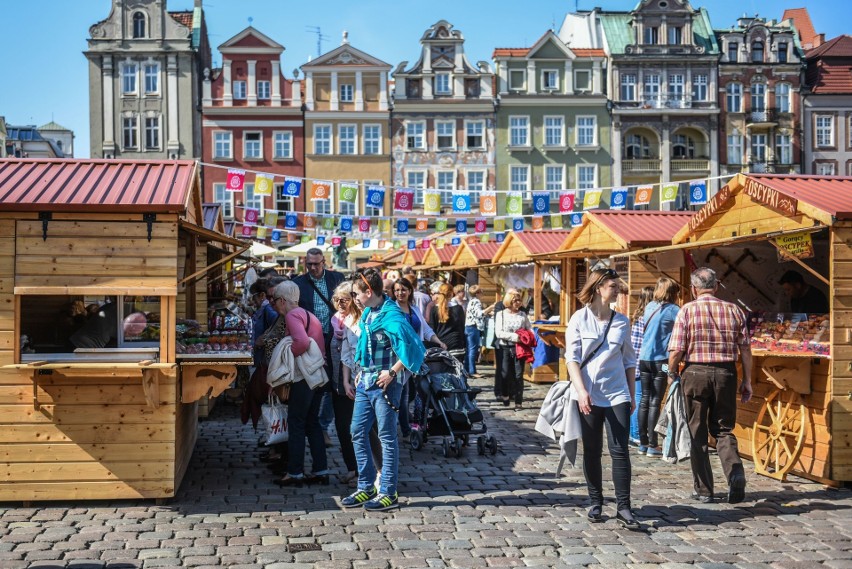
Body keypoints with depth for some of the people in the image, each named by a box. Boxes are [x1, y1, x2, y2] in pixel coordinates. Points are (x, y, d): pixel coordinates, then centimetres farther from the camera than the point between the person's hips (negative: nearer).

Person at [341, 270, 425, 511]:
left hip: (384, 384, -9)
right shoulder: (368, 313, 8)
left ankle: (388, 493, 9)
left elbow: (413, 348, -27)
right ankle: (366, 487, 22)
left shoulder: (391, 316, -20)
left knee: (387, 437, 0)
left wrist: (392, 373, -22)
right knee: (358, 432, 11)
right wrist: (362, 372, 16)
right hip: (366, 383, 9)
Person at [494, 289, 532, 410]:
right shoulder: (501, 314, 0)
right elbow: (498, 333, -9)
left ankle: (518, 401, 5)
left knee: (518, 375, -1)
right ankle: (505, 396, 23)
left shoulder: (523, 315, 7)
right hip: (505, 348, -1)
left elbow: (530, 329, 9)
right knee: (505, 374, -1)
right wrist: (515, 336, -17)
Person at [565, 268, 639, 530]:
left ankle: (623, 507, 1)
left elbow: (629, 361, 13)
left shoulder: (622, 321, 6)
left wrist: (632, 395, 12)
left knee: (620, 451, -4)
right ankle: (596, 503, 20)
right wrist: (581, 391, -17)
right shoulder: (579, 319, -2)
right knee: (591, 451, 8)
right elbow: (572, 358, -6)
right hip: (588, 396, -2)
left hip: (617, 395, 2)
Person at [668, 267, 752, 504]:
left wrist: (672, 373, 9)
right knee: (724, 429, 15)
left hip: (696, 373, -2)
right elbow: (745, 350, 3)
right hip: (726, 373, 2)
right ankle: (735, 472, -10)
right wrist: (747, 381, 12)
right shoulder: (734, 310, 3)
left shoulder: (687, 310, -5)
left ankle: (704, 490, 14)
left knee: (698, 434, 10)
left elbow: (676, 351, -9)